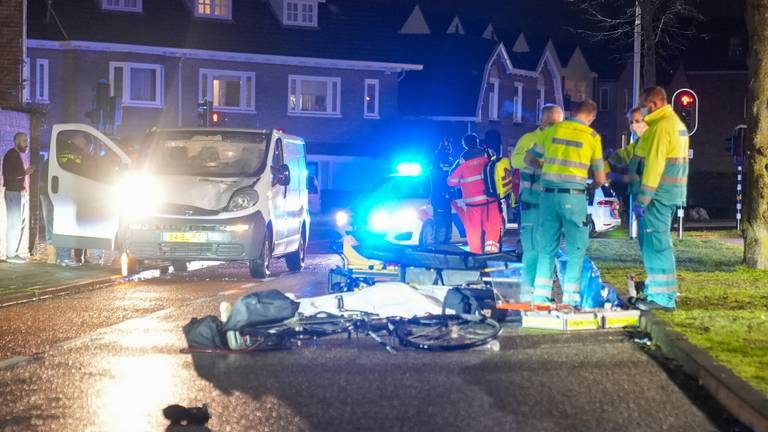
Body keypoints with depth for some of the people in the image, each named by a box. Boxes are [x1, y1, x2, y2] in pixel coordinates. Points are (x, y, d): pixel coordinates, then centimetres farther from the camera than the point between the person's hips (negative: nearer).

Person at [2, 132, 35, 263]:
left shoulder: (18, 155, 19)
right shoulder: (11, 154, -11)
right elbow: (8, 175, -19)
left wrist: (26, 172, 12)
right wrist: (24, 172, -21)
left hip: (19, 193, 10)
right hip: (13, 192, -10)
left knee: (20, 224, 12)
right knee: (14, 223, -10)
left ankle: (14, 252, 17)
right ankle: (10, 254, -9)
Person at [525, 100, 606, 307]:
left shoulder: (552, 131, 8)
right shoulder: (592, 137, 1)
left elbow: (529, 160, 16)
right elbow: (600, 179, 3)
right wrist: (589, 187, 24)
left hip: (549, 194, 3)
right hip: (574, 196, -3)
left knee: (547, 248, 10)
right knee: (576, 250, 6)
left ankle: (541, 297, 9)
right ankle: (570, 299, 3)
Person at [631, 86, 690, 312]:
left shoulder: (661, 126, -15)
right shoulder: (677, 123, 18)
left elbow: (654, 165, -20)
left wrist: (642, 199, -19)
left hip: (659, 194, -10)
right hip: (672, 193, 10)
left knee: (656, 244, -7)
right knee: (658, 243, 17)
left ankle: (662, 297, -6)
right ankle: (662, 290, 23)